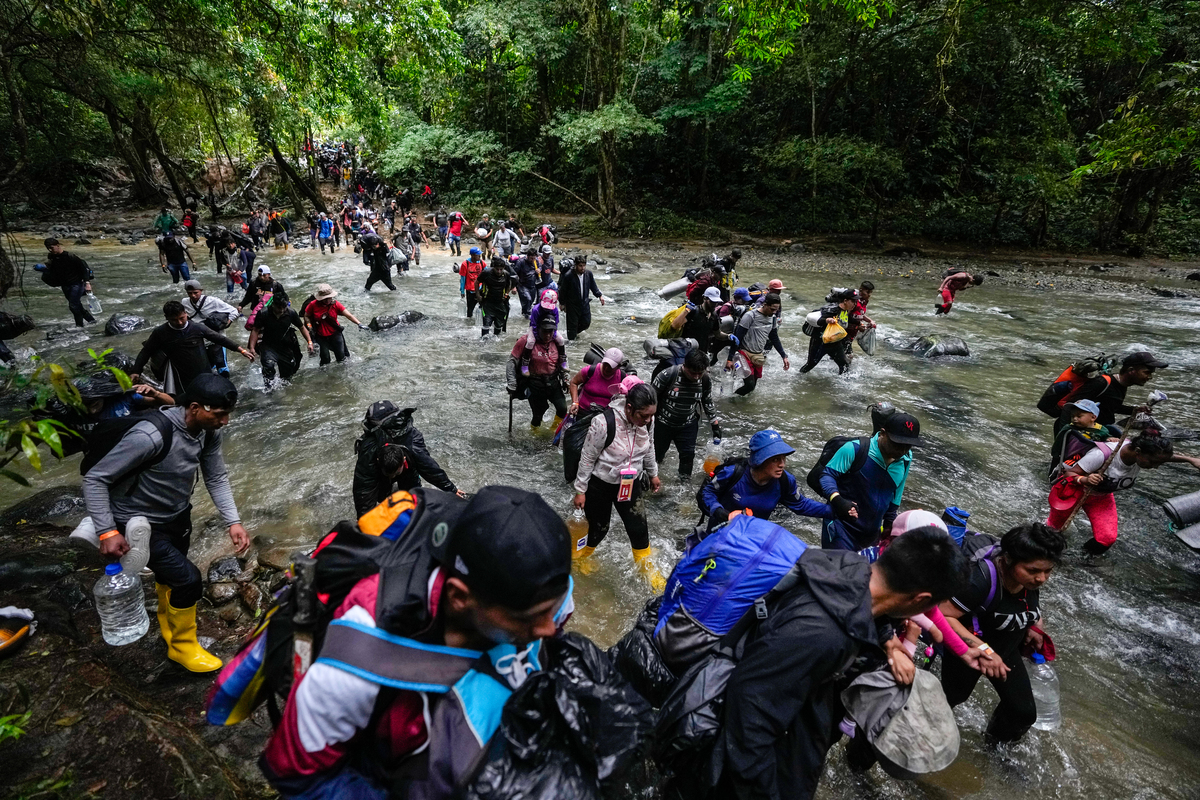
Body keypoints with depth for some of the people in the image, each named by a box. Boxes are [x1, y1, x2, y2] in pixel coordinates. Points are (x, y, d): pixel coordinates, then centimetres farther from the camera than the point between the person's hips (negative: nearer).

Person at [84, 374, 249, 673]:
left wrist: (233, 521, -12)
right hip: (142, 525, -6)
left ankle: (168, 621, 56)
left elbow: (216, 477, -5)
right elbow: (94, 479, -26)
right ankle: (182, 646, 17)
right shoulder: (151, 436, -36)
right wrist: (107, 532, -28)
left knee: (169, 575, 27)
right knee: (188, 580, -10)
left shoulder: (209, 431, -15)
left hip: (178, 516, 7)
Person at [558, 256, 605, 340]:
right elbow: (563, 290, -8)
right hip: (572, 304, -5)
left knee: (586, 322, 13)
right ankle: (571, 339, 20)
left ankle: (576, 332, 42)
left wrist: (599, 295, -1)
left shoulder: (589, 273, -6)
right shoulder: (569, 276, -18)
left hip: (585, 303, 5)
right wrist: (562, 303, -3)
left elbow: (593, 286, 9)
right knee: (572, 324, 0)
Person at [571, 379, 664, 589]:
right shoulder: (604, 422, -33)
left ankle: (648, 570, 33)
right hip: (600, 484, -4)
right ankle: (579, 557, 45)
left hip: (631, 483, 4)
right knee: (598, 528, 12)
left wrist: (653, 473, 18)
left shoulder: (648, 420, -16)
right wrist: (580, 490, -11)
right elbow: (587, 458, -19)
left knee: (639, 529, 7)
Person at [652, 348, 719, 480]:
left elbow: (708, 402, 3)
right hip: (663, 423, -2)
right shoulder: (668, 375, -29)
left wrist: (715, 424, 4)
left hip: (688, 425, 2)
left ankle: (685, 479, 30)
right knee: (657, 452, 14)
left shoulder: (706, 380, -15)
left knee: (688, 453, 4)